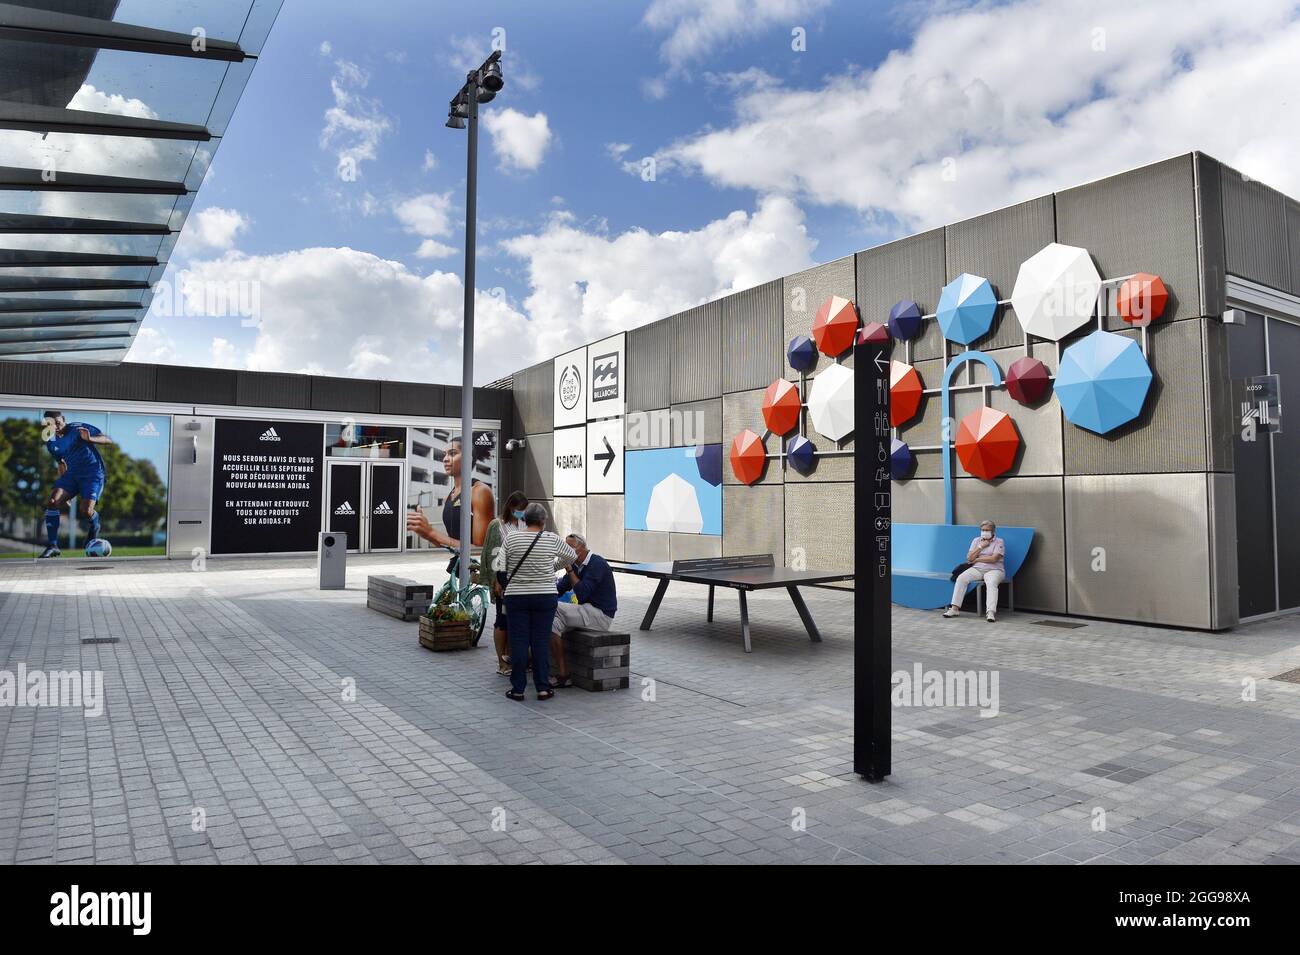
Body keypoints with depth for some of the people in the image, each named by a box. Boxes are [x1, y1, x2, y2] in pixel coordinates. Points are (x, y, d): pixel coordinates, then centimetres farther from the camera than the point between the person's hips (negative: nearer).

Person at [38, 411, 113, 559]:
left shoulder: (79, 428, -11)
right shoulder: (51, 443, 7)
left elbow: (108, 440, -15)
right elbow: (61, 463, 23)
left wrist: (90, 439, -34)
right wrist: (61, 485, 24)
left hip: (92, 473, -6)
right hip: (72, 474, 6)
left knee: (86, 511, -20)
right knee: (52, 502, -16)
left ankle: (94, 527, 20)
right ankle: (52, 545, -8)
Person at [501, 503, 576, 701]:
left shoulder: (511, 539, -4)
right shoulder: (552, 539, -3)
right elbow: (571, 556, 12)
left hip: (516, 596, 0)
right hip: (545, 597, 0)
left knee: (518, 642, 5)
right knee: (541, 641, 5)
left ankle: (518, 689, 10)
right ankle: (543, 688, 8)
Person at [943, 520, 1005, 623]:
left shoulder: (999, 542, 3)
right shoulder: (976, 540, 15)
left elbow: (994, 558, -12)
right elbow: (969, 558, 5)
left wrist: (977, 559, -4)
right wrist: (981, 547, -4)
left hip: (994, 570, -3)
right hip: (977, 569, 3)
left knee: (991, 583, -37)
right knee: (961, 578, -23)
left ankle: (991, 612, -48)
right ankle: (955, 608, -25)